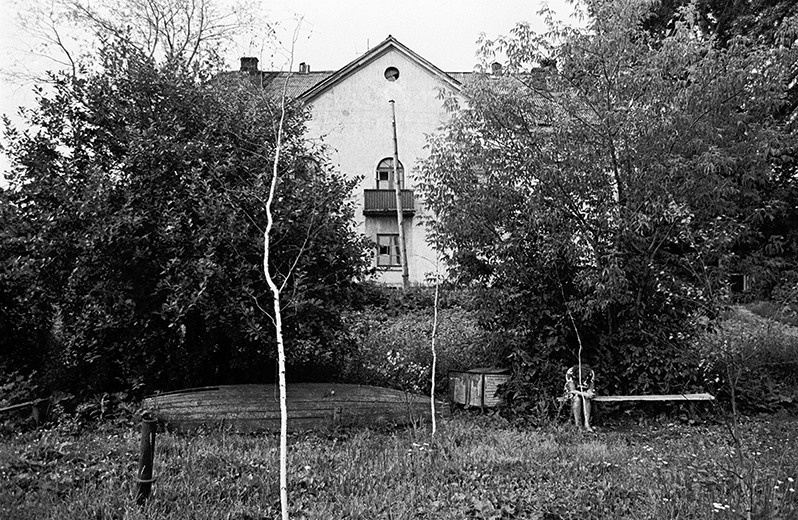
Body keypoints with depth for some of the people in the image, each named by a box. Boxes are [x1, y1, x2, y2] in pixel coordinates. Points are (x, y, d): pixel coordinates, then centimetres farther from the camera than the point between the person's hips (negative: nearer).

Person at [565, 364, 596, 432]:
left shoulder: (591, 373, -19)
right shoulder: (570, 373, -28)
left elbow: (591, 388, -12)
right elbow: (572, 390, -28)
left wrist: (589, 392, -34)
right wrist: (583, 394, -42)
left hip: (585, 392, 2)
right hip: (573, 392, -2)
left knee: (586, 399, -30)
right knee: (577, 399, -34)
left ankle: (587, 424, -33)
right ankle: (577, 424, -30)